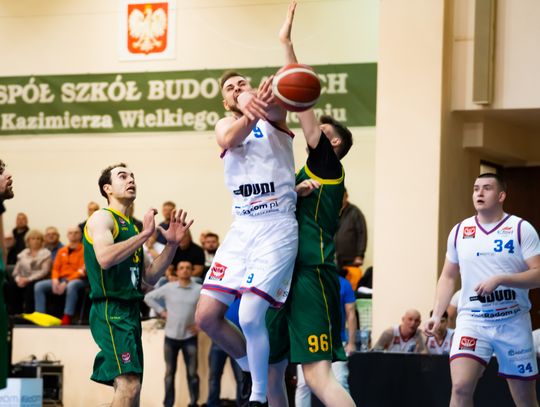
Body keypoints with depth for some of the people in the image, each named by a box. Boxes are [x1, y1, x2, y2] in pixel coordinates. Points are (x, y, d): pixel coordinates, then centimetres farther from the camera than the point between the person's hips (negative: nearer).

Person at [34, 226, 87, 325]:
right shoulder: (62, 251, 19)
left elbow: (82, 271, -9)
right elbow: (56, 268, 17)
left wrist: (66, 282, -19)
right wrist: (55, 280, -6)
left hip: (77, 280, -6)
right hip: (61, 279, 6)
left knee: (71, 286, -42)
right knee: (39, 286, -13)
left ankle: (67, 319, -42)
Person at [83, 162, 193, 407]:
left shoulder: (131, 226, 21)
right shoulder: (102, 218, -4)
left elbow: (150, 277, 19)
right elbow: (105, 258, -24)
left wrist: (171, 244, 8)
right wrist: (144, 234, -20)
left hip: (130, 311, 10)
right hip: (110, 310, -10)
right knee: (129, 384, -22)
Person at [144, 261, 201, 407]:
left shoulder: (199, 290, -4)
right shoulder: (168, 288, -1)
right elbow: (148, 297, 8)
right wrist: (161, 311, 1)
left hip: (190, 337, -1)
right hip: (171, 336, 1)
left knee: (192, 373, -1)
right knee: (169, 372, 7)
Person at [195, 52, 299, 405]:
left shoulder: (273, 118, 3)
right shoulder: (226, 124, 12)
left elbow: (276, 108, -24)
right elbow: (229, 139, -14)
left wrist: (266, 104, -51)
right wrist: (250, 114, -38)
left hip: (277, 227, -5)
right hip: (242, 227, 5)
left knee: (250, 315, -17)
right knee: (207, 317, 1)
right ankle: (253, 369, 23)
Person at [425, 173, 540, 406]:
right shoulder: (460, 231, 8)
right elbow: (448, 277, 16)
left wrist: (500, 279, -21)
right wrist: (437, 315, 5)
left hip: (513, 323, -1)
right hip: (472, 320, 1)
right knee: (461, 386, -19)